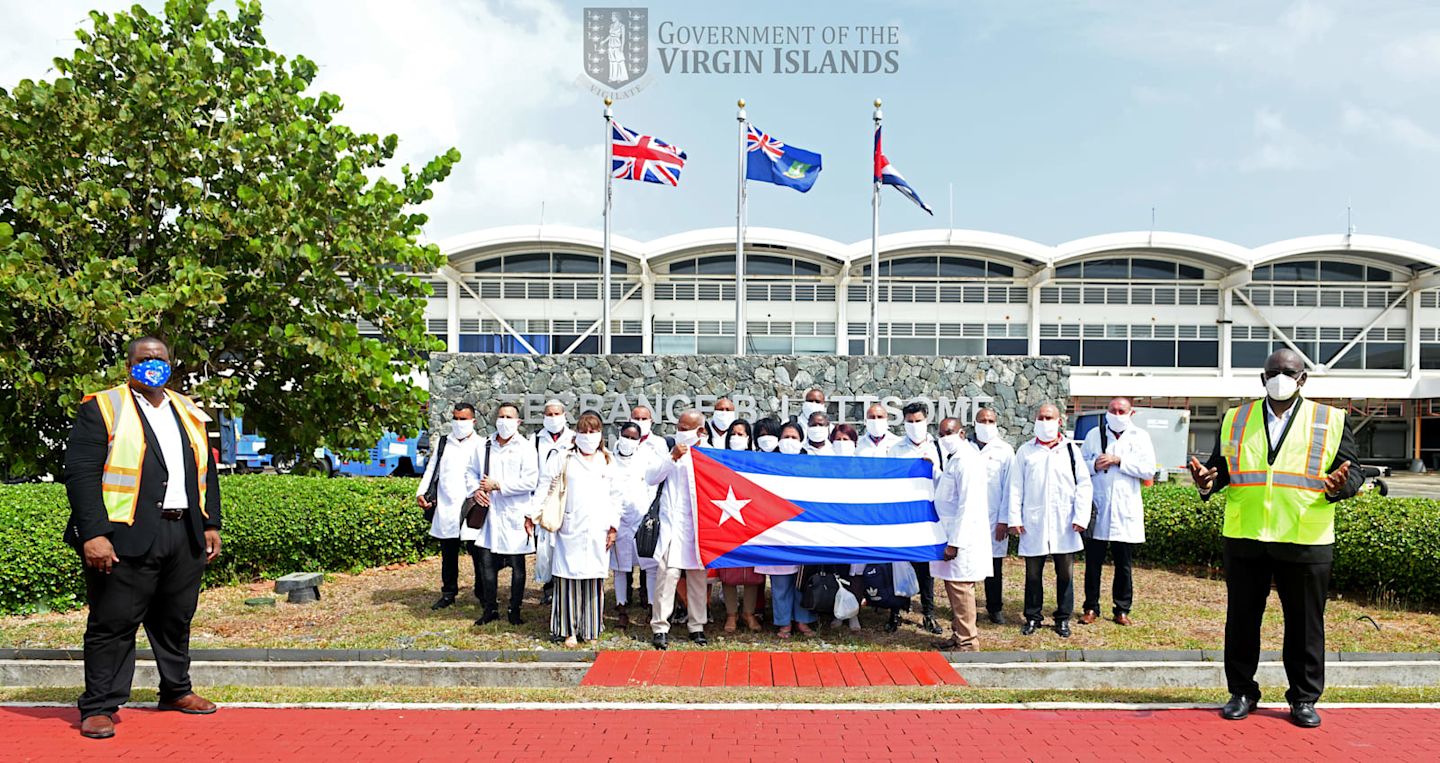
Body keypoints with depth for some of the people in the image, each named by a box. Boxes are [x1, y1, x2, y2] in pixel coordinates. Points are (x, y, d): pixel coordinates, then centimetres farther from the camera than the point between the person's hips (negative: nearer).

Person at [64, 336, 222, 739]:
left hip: (185, 537, 6)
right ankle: (99, 707, 10)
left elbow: (205, 471, 20)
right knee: (113, 624, 0)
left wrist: (211, 524, 13)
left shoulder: (187, 411, 17)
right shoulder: (102, 408, -2)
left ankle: (176, 690, 30)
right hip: (126, 538, -6)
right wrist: (93, 534, -17)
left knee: (176, 619, 16)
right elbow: (80, 474, -10)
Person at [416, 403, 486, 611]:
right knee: (448, 554, 12)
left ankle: (483, 593, 9)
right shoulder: (444, 444, 15)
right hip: (446, 509, 4)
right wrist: (421, 492, -1)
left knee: (478, 553, -2)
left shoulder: (481, 445, 2)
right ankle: (448, 593, 22)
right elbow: (431, 469, 13)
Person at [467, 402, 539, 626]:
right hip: (488, 513, 3)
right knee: (487, 563, 5)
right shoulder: (484, 446, 10)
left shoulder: (526, 447, -4)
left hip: (515, 515, -3)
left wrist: (498, 485, -14)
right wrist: (475, 489, -4)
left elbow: (530, 481, -12)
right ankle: (490, 609, 18)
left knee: (517, 566, 5)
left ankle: (515, 610, 17)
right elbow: (471, 472, 18)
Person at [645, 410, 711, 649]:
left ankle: (696, 625, 18)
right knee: (668, 572, -11)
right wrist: (672, 458, -13)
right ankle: (660, 627, -7)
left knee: (698, 576, 8)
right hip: (673, 524, -2)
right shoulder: (672, 452, 4)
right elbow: (650, 477, -5)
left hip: (699, 526, 2)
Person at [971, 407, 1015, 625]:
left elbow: (1008, 487, 1)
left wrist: (1004, 520, -4)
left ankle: (995, 608, 20)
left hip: (994, 518, 0)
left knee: (995, 565, 6)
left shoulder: (1005, 450, 3)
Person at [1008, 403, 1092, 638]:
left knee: (1065, 573, 7)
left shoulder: (1070, 449, 6)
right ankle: (1032, 617, 18)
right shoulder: (1025, 451, 7)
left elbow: (1083, 484, 3)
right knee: (1033, 573, 6)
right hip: (1033, 523, 0)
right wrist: (1014, 518, -2)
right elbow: (1016, 487, 5)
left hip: (1064, 524, 0)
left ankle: (1063, 618, 19)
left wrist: (1081, 517, -5)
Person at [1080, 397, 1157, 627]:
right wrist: (1094, 465, -12)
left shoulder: (1140, 436, 5)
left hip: (1126, 512, 0)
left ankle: (1122, 610, 18)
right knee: (1093, 563, 4)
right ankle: (1091, 608, 14)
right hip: (1098, 510, 1)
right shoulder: (1094, 434, 8)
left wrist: (1119, 460, -13)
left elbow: (1149, 470, -5)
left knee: (1123, 565, 7)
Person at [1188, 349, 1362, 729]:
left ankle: (1304, 698, 22)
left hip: (1306, 540, -1)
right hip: (1244, 539, 2)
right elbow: (1220, 467, 12)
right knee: (1242, 619, 9)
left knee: (1305, 623, 7)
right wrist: (1207, 481, -10)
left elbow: (1352, 470, 3)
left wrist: (1340, 486, -19)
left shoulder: (1331, 420, 5)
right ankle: (1242, 692, 23)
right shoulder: (1235, 419, 10)